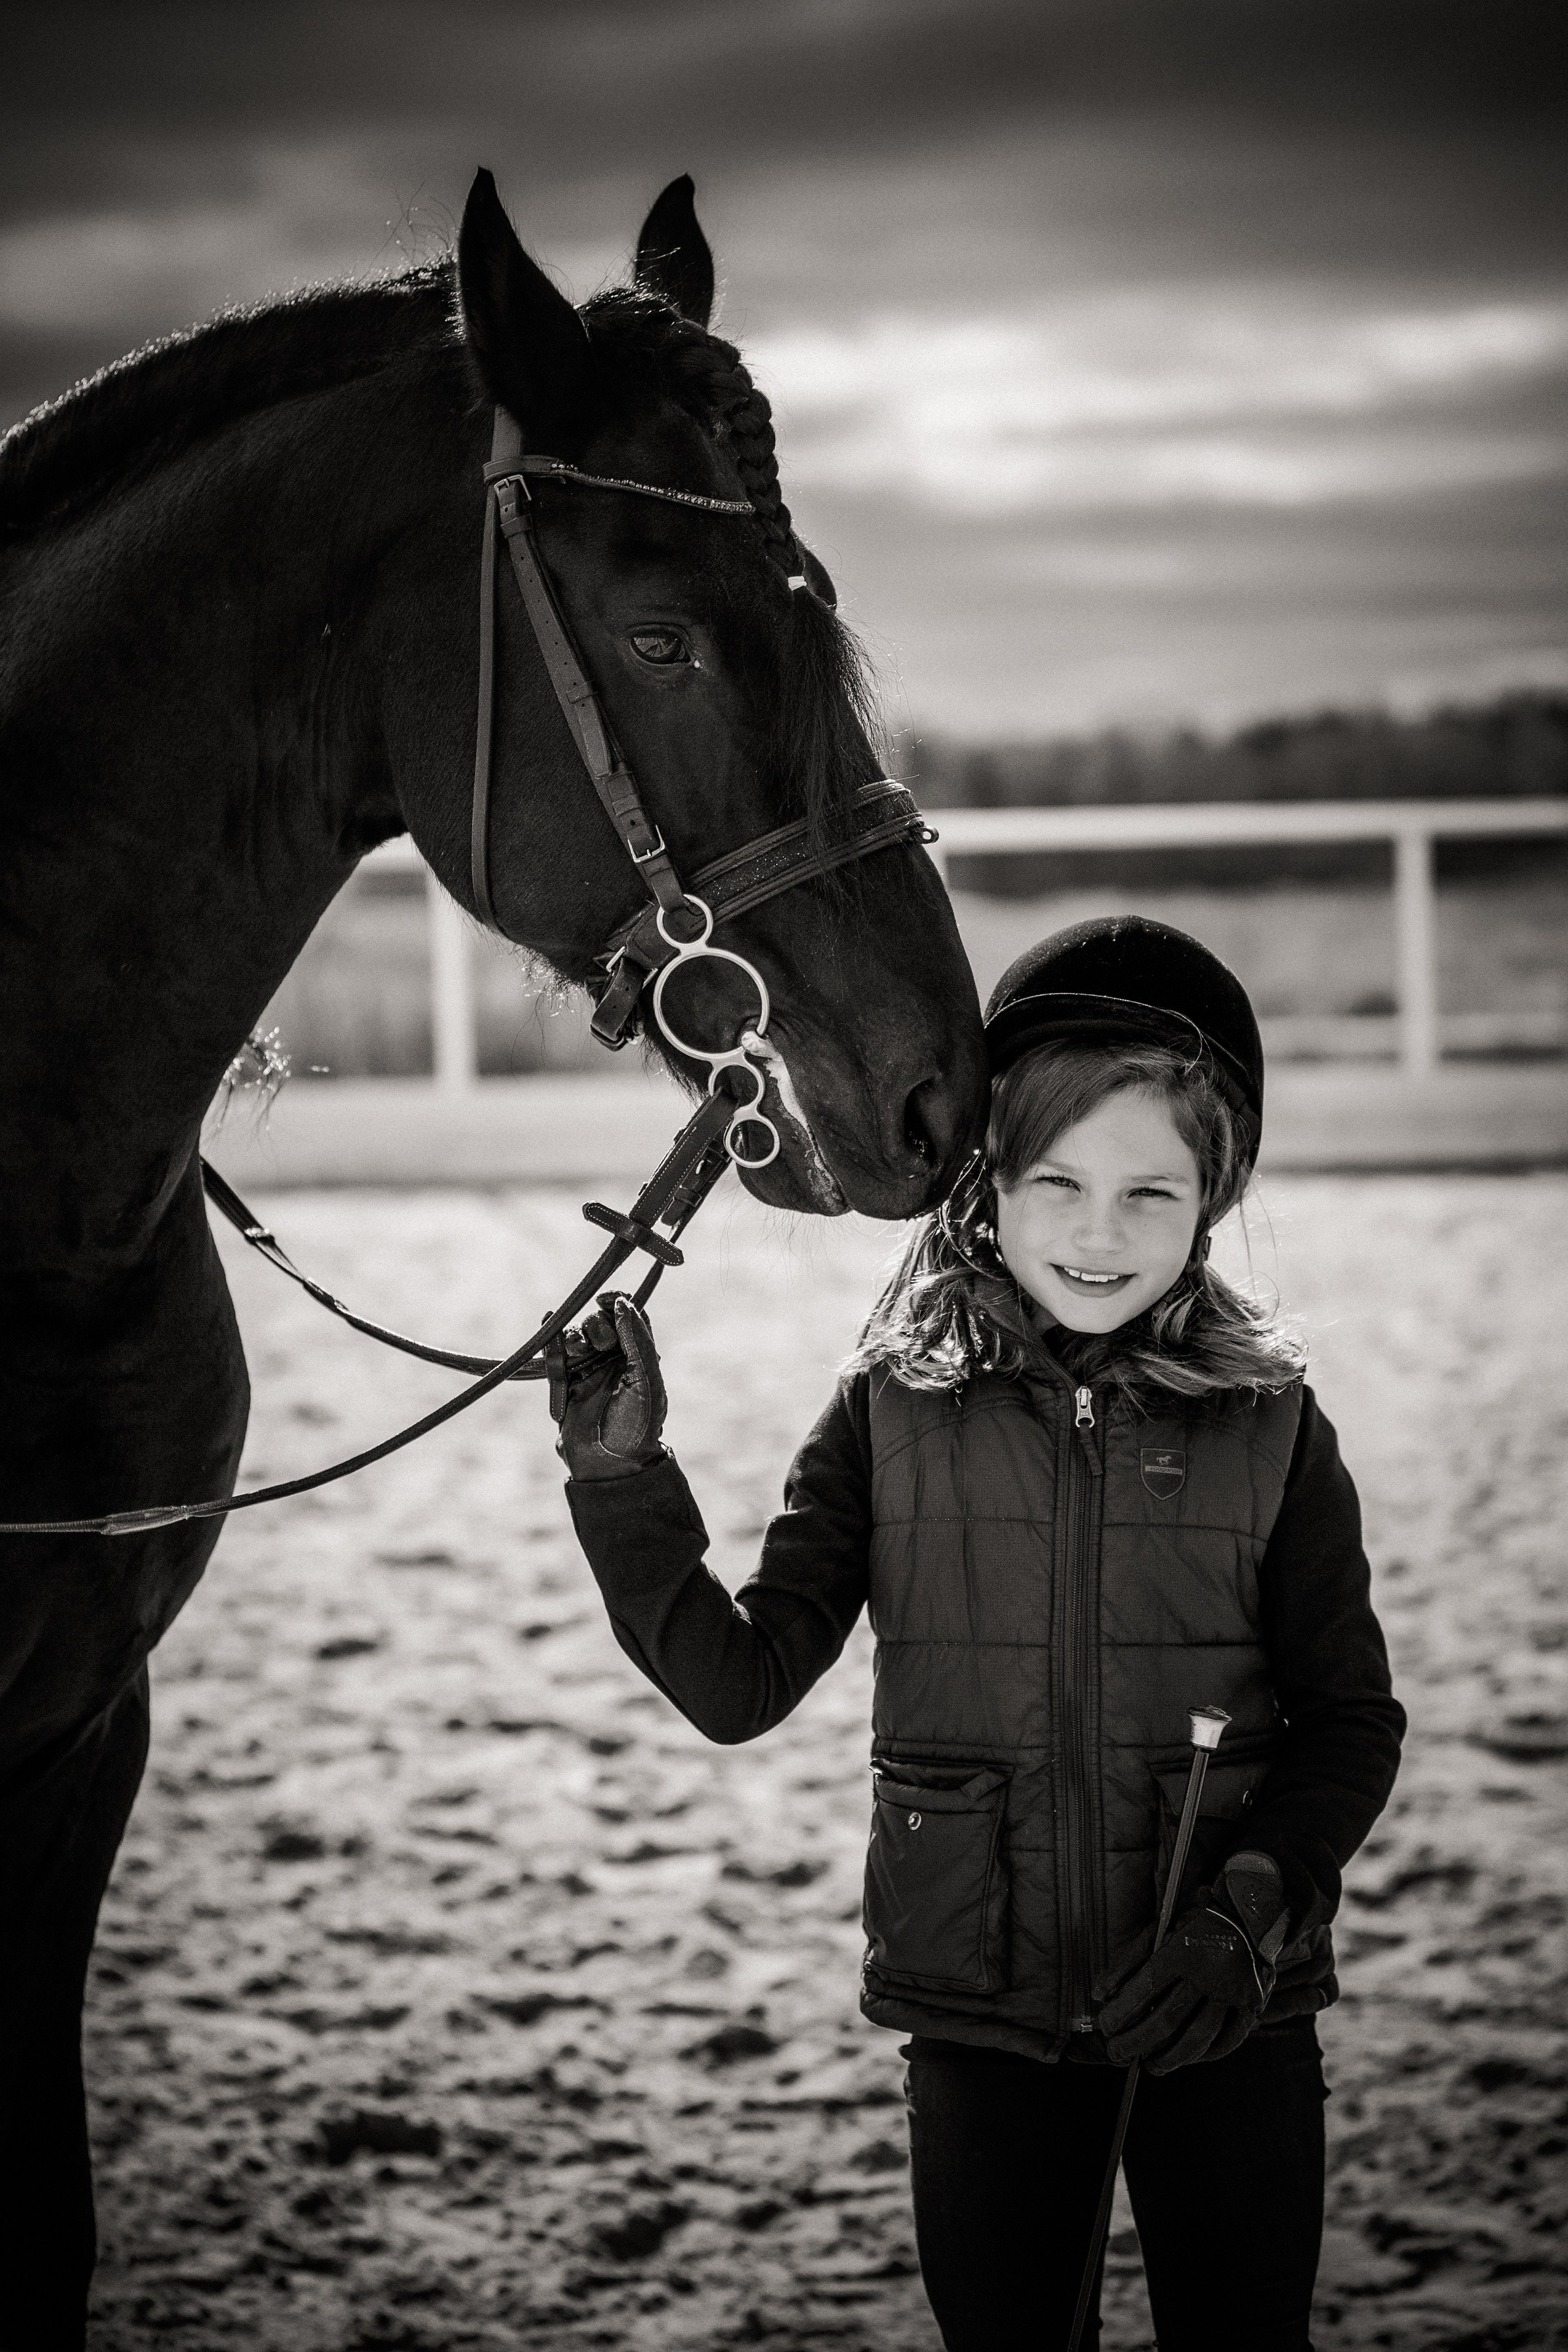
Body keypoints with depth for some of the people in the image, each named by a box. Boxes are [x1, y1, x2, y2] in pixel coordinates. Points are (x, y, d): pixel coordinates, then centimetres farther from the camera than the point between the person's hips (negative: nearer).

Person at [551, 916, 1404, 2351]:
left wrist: (1250, 1916, -16)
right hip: (981, 2013, 1)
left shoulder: (1269, 1428, -3)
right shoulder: (893, 1413, -2)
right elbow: (740, 1686, -6)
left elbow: (1352, 1724, -1)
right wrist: (625, 1483, -18)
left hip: (1227, 2014, 0)